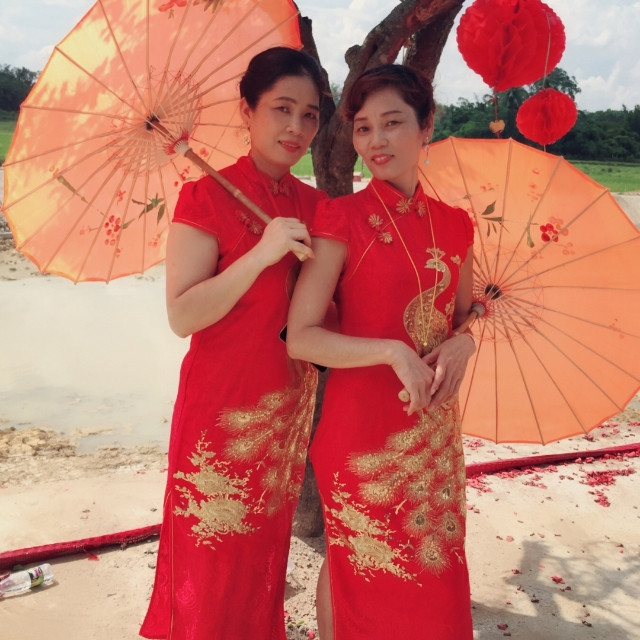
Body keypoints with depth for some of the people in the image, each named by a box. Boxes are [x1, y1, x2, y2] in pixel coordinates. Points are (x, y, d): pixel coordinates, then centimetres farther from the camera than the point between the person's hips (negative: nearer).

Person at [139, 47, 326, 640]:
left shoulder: (313, 205, 7)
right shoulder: (207, 197, -10)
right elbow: (182, 315, -18)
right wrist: (261, 253, -26)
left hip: (289, 406, 5)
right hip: (223, 406, -5)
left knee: (265, 554, 19)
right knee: (214, 561, 8)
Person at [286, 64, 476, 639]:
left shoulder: (453, 224, 4)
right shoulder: (344, 217, -10)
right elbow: (301, 337, -14)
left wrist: (461, 344, -8)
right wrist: (393, 351, -23)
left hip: (436, 426, 5)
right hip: (362, 424, -5)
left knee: (434, 567, 18)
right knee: (356, 565, 11)